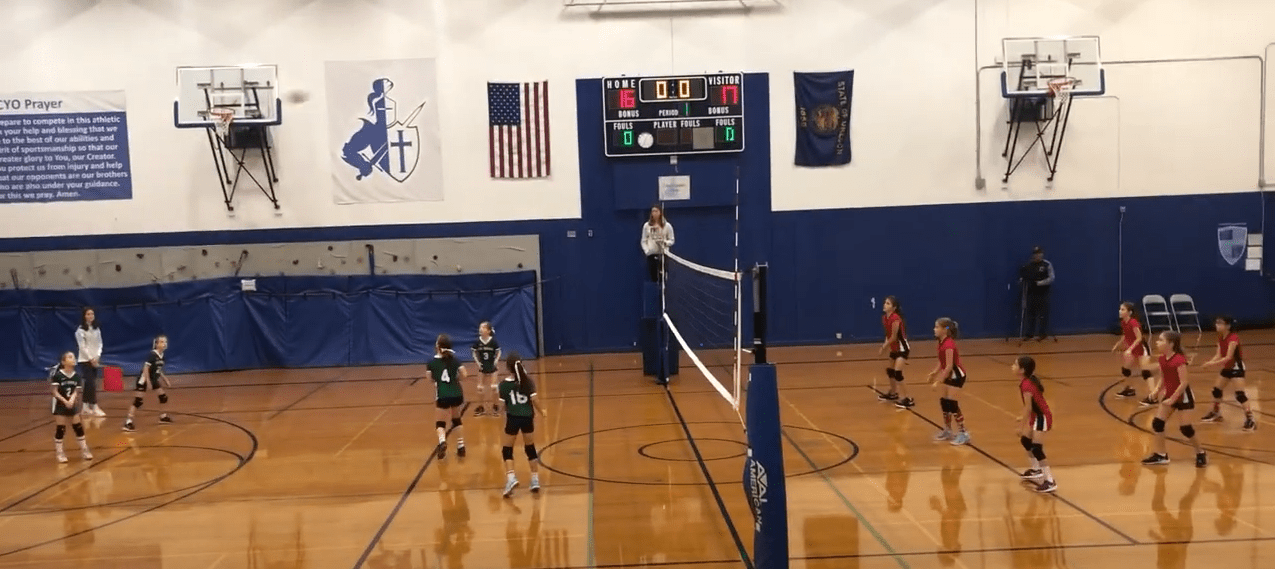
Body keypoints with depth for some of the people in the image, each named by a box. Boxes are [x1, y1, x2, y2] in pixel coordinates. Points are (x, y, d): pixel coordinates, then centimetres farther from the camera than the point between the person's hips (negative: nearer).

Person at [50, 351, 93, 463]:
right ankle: (59, 452, 11)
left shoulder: (77, 376, -1)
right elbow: (55, 392, -13)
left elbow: (76, 392, -2)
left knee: (78, 427, 6)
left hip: (72, 405, 4)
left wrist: (72, 400, -21)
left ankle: (84, 450, 16)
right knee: (60, 428, -1)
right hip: (60, 405, -4)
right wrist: (65, 401, -25)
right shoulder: (58, 376, -13)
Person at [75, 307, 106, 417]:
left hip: (95, 359, 5)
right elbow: (82, 346, -10)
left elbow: (100, 344, 9)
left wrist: (97, 356, -5)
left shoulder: (97, 329, 10)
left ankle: (86, 406, 15)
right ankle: (95, 407, -12)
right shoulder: (80, 330, -7)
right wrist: (90, 358, -14)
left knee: (89, 383, 9)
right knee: (91, 383, -10)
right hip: (85, 360, -5)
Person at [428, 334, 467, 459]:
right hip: (457, 394, 3)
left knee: (440, 423, 9)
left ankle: (442, 441, -20)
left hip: (443, 396, -3)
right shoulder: (454, 359, 2)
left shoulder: (432, 362, -2)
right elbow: (463, 375, -5)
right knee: (456, 420, 22)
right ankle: (461, 447, 22)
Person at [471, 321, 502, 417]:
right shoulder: (477, 342, -10)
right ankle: (481, 407, 19)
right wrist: (477, 363, -7)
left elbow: (498, 353, -2)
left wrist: (495, 362, -10)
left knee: (493, 387, 0)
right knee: (480, 388, 6)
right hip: (482, 367, 2)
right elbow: (474, 353, 2)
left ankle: (495, 406, 16)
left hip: (492, 367, -2)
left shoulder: (493, 341, -14)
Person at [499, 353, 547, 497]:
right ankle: (535, 480, 20)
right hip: (527, 417, 2)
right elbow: (534, 399, -7)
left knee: (507, 449, 10)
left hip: (513, 418, -2)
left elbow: (503, 405, -5)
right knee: (530, 448, 17)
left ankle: (511, 477, -10)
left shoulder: (504, 384, -7)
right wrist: (542, 411, 9)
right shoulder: (528, 381, -4)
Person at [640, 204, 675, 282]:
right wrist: (646, 251, -5)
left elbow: (671, 241, 4)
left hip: (663, 254, -1)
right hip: (651, 255, 1)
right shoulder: (646, 225, 8)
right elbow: (643, 241, 10)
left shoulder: (667, 225, 3)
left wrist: (664, 242, -15)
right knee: (653, 277, 0)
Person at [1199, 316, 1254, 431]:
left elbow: (1228, 357, -30)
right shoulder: (1220, 338, 1)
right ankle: (1216, 414, 35)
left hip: (1237, 367, -9)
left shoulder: (1233, 338, -24)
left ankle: (1250, 420, -14)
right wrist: (1209, 362, -20)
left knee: (1240, 394, -17)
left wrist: (1213, 363, -36)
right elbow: (1219, 355, -2)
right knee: (1216, 390, 17)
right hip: (1227, 367, 9)